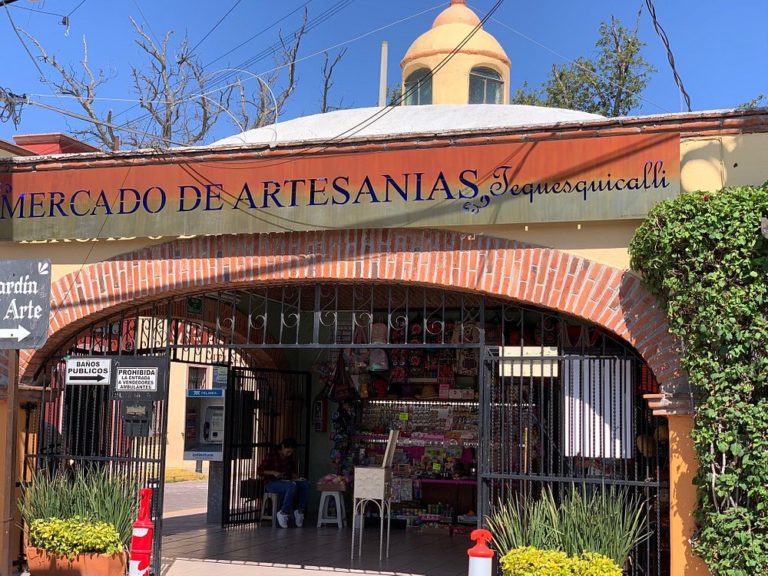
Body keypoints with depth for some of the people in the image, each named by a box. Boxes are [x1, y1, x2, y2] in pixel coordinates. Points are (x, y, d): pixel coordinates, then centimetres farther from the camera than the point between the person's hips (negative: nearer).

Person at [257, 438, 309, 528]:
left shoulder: (291, 459, 12)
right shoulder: (272, 456, -5)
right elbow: (259, 471, -8)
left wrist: (294, 476, 4)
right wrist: (273, 472, -22)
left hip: (286, 481, 6)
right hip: (271, 483, -6)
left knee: (305, 484, -22)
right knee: (292, 486, -37)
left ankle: (300, 510, -13)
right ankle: (283, 513, -26)